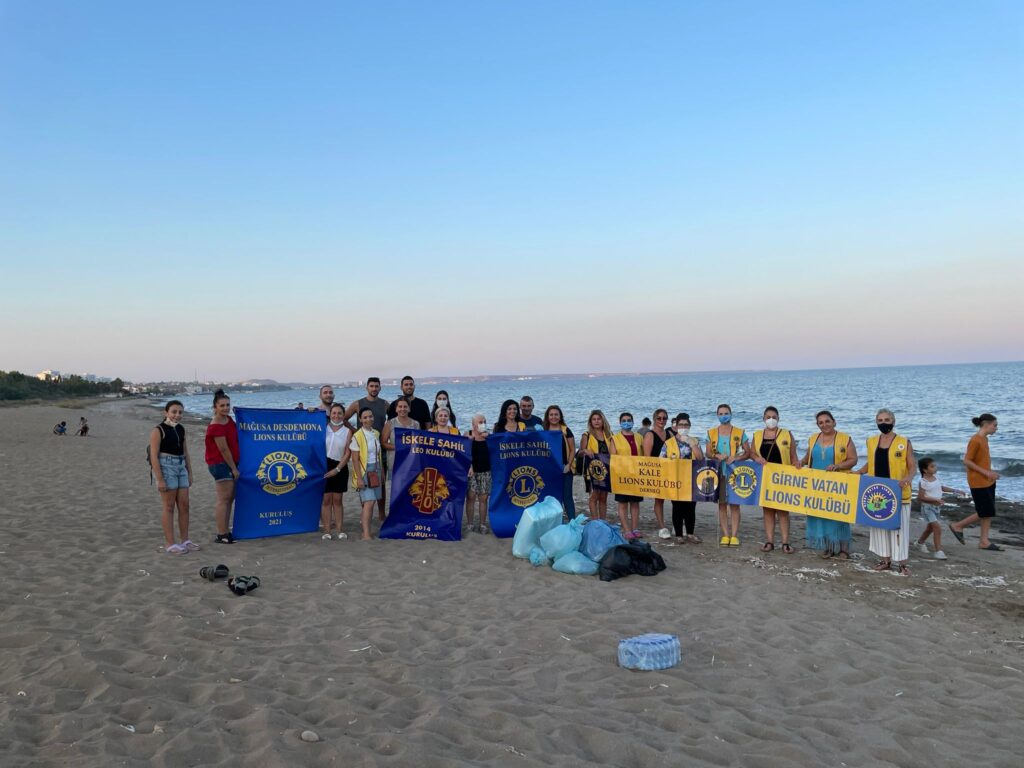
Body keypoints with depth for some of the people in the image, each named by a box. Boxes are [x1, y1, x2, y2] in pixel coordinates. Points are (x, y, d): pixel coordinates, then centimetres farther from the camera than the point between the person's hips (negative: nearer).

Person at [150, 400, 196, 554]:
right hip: (166, 467, -7)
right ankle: (170, 544, 5)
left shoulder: (180, 429, 12)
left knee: (184, 505, 7)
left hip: (181, 467, 7)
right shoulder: (158, 430, -9)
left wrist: (190, 473, 14)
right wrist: (159, 479, -17)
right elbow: (154, 456, -13)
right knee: (169, 507, -2)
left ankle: (185, 540, 17)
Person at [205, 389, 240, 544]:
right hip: (220, 464, -9)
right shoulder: (216, 427, -18)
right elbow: (224, 450, -18)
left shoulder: (229, 420, 8)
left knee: (230, 498, 13)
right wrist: (234, 468, -14)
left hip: (230, 463, 9)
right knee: (224, 498, -8)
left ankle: (226, 530, 22)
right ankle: (221, 535, -5)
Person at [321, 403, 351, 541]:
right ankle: (327, 531, 3)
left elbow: (348, 453, -2)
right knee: (326, 499, 1)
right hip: (325, 466, 0)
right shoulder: (324, 429, 5)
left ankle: (341, 530, 9)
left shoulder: (347, 431, 2)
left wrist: (337, 469, -10)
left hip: (340, 468, 0)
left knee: (338, 500, 5)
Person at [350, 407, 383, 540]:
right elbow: (355, 459, -12)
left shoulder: (376, 434, 8)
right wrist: (359, 478, -16)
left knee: (372, 501, 5)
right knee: (369, 502, -13)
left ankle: (364, 526, 19)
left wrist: (381, 473, 15)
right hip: (364, 471, -6)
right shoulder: (357, 436, -10)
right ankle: (366, 534, -11)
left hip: (376, 470, 6)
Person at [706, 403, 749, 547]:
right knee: (722, 504, 4)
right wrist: (717, 456, -11)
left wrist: (734, 458, -14)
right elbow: (708, 453, 10)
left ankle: (734, 535, 3)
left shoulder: (739, 433, 3)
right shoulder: (711, 433, 9)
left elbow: (747, 453, 3)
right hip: (718, 472, 2)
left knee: (734, 504, -2)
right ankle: (725, 535, 10)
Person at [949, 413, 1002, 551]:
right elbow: (966, 461, -20)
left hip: (988, 481, 9)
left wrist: (990, 473, 7)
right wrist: (986, 472, -19)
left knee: (989, 512, 9)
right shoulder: (975, 440, -18)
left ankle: (984, 541, 15)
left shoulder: (984, 439, 9)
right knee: (985, 512, -4)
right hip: (978, 482, -9)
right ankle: (958, 526, 12)